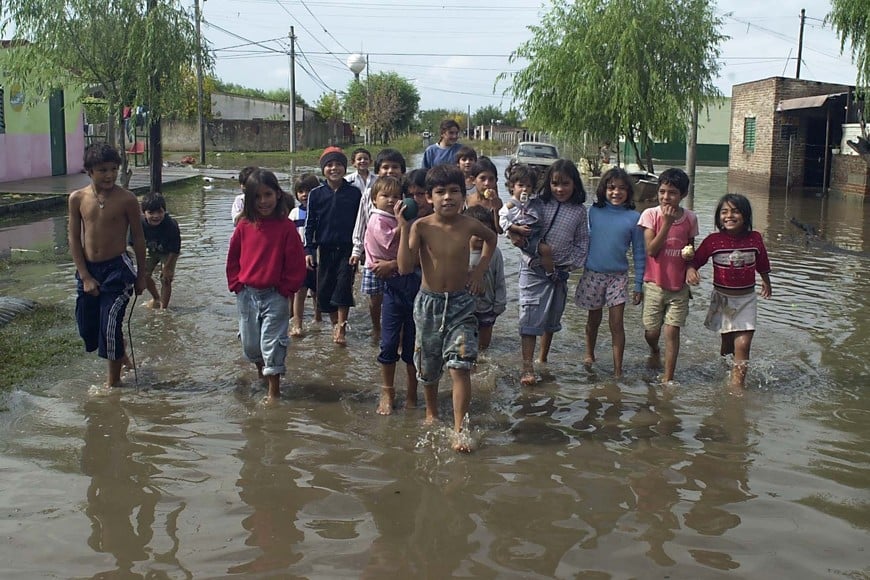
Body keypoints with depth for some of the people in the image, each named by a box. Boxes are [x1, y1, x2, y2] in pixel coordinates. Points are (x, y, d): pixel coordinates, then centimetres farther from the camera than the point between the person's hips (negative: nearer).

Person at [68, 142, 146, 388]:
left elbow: (138, 238, -1)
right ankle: (119, 354, 42)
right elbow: (74, 239, 1)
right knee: (87, 328, 12)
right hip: (87, 269, 4)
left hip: (117, 269, -4)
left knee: (110, 325, -5)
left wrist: (141, 275, 3)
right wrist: (85, 276, -5)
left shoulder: (126, 199, -10)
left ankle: (113, 381, 15)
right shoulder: (78, 199, -2)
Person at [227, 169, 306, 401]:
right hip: (247, 294, 4)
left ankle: (274, 391, 10)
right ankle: (261, 368, 45)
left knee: (272, 343, -1)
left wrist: (286, 288, -8)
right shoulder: (244, 226, 0)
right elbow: (233, 258, 10)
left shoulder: (286, 227, -10)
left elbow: (296, 263, -8)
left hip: (275, 295, -4)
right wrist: (236, 284, 3)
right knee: (250, 343, 15)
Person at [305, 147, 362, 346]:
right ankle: (335, 325, 23)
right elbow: (310, 224, 4)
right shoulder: (316, 194, 1)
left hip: (347, 249, -2)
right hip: (325, 249, 2)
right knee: (324, 289, 6)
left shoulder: (354, 193, -1)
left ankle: (342, 327, -3)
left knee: (344, 286, -13)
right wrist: (308, 250, -3)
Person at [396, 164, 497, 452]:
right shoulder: (421, 226, -12)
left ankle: (459, 430, -6)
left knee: (460, 366, -12)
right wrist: (403, 229, -26)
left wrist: (480, 270, 7)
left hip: (461, 303, 0)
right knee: (428, 366, 15)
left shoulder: (469, 225, -7)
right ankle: (431, 413, 41)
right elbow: (405, 267, -21)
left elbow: (491, 237, 17)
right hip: (429, 302, 0)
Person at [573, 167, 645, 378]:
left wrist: (638, 285, -3)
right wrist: (581, 262, 11)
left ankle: (618, 370, 3)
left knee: (616, 323, -3)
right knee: (594, 319, 17)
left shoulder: (633, 217, -6)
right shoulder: (593, 212, -3)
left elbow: (639, 253, -2)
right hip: (592, 273, 2)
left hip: (618, 276, -2)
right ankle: (589, 354, 39)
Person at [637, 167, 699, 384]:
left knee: (672, 331, -2)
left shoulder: (690, 218, 0)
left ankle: (668, 379, 6)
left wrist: (690, 254, -8)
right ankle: (654, 351, 41)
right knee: (651, 331, 6)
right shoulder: (651, 214, -8)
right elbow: (651, 250, -15)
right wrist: (667, 223, -20)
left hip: (679, 285, 1)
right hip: (655, 283, -1)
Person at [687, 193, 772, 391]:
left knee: (742, 344, -9)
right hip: (722, 297, 0)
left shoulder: (755, 239, -5)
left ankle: (737, 384, -4)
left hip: (746, 298, 0)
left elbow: (762, 266, 11)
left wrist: (766, 283, 19)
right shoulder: (713, 240, -9)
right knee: (728, 343, 14)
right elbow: (695, 261, -5)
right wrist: (690, 270, -25)